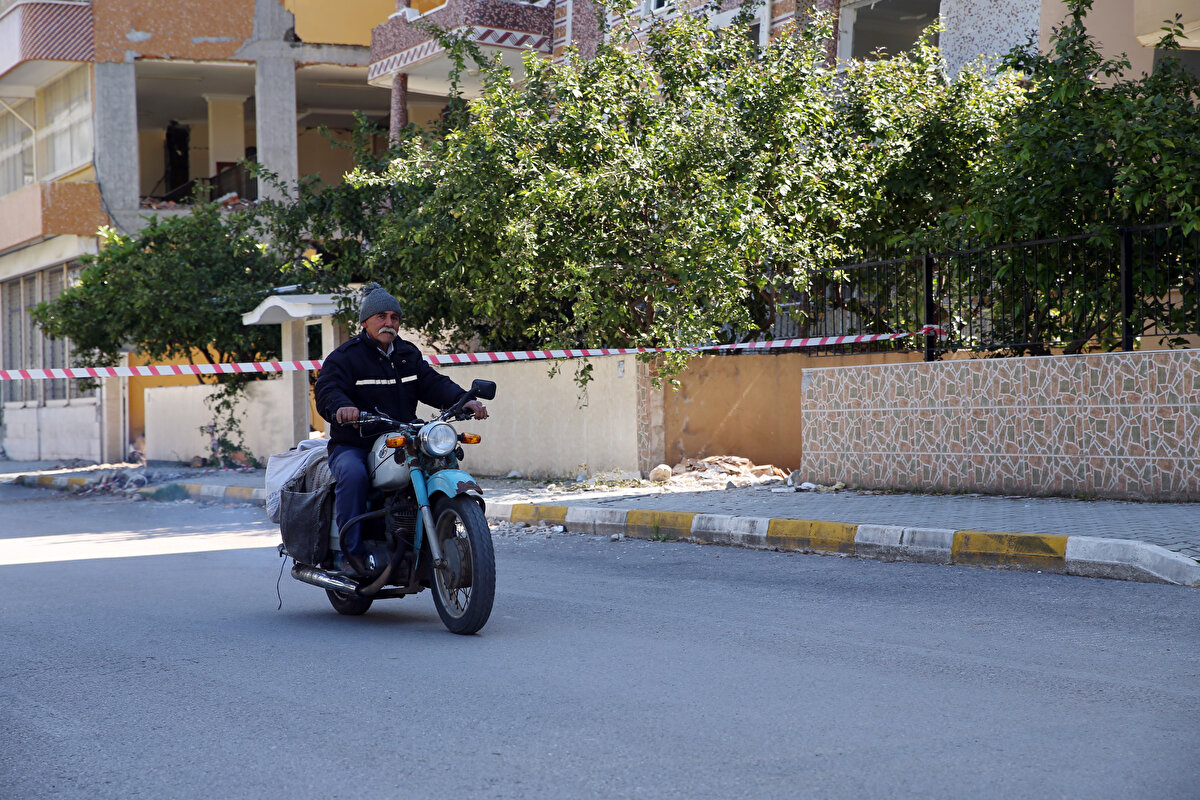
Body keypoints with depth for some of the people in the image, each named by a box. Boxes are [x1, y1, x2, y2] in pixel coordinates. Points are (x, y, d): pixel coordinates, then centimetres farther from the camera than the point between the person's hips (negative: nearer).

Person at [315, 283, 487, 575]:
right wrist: (341, 407, -43)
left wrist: (464, 400, -16)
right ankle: (352, 549, -28)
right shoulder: (343, 358, -1)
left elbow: (433, 384, 5)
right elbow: (327, 391, -18)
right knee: (353, 475, -36)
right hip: (353, 446, -5)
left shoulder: (409, 354, 17)